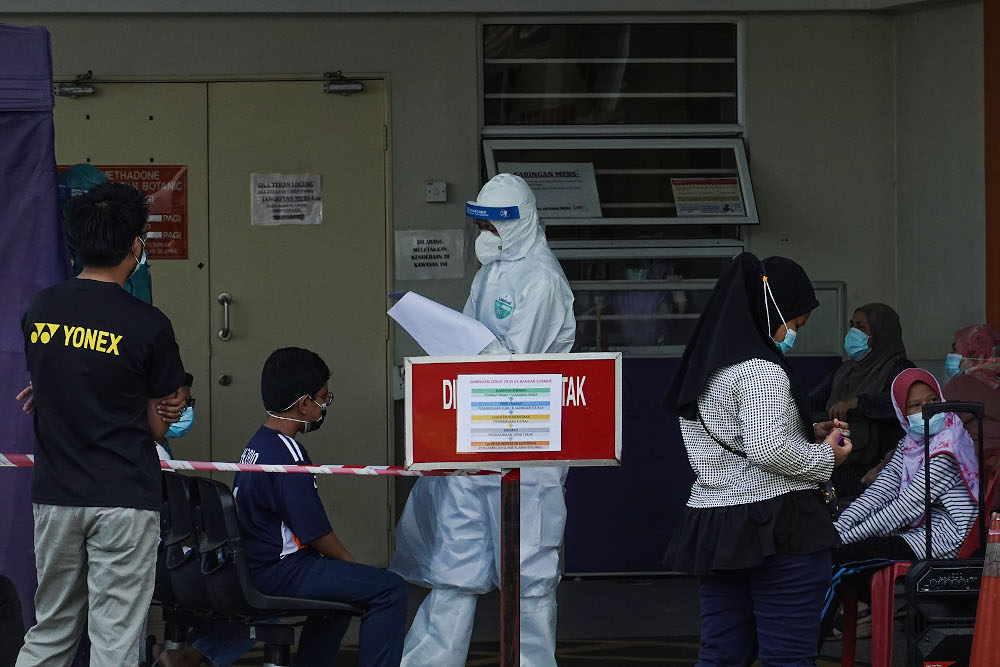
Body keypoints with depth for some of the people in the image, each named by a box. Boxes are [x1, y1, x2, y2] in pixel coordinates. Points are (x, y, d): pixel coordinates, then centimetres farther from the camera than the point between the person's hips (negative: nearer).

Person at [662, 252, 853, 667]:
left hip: (712, 527, 9)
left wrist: (809, 434, 17)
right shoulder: (760, 369, -13)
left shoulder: (703, 368, 17)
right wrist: (825, 457, -7)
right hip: (777, 524, -9)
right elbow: (768, 450, -23)